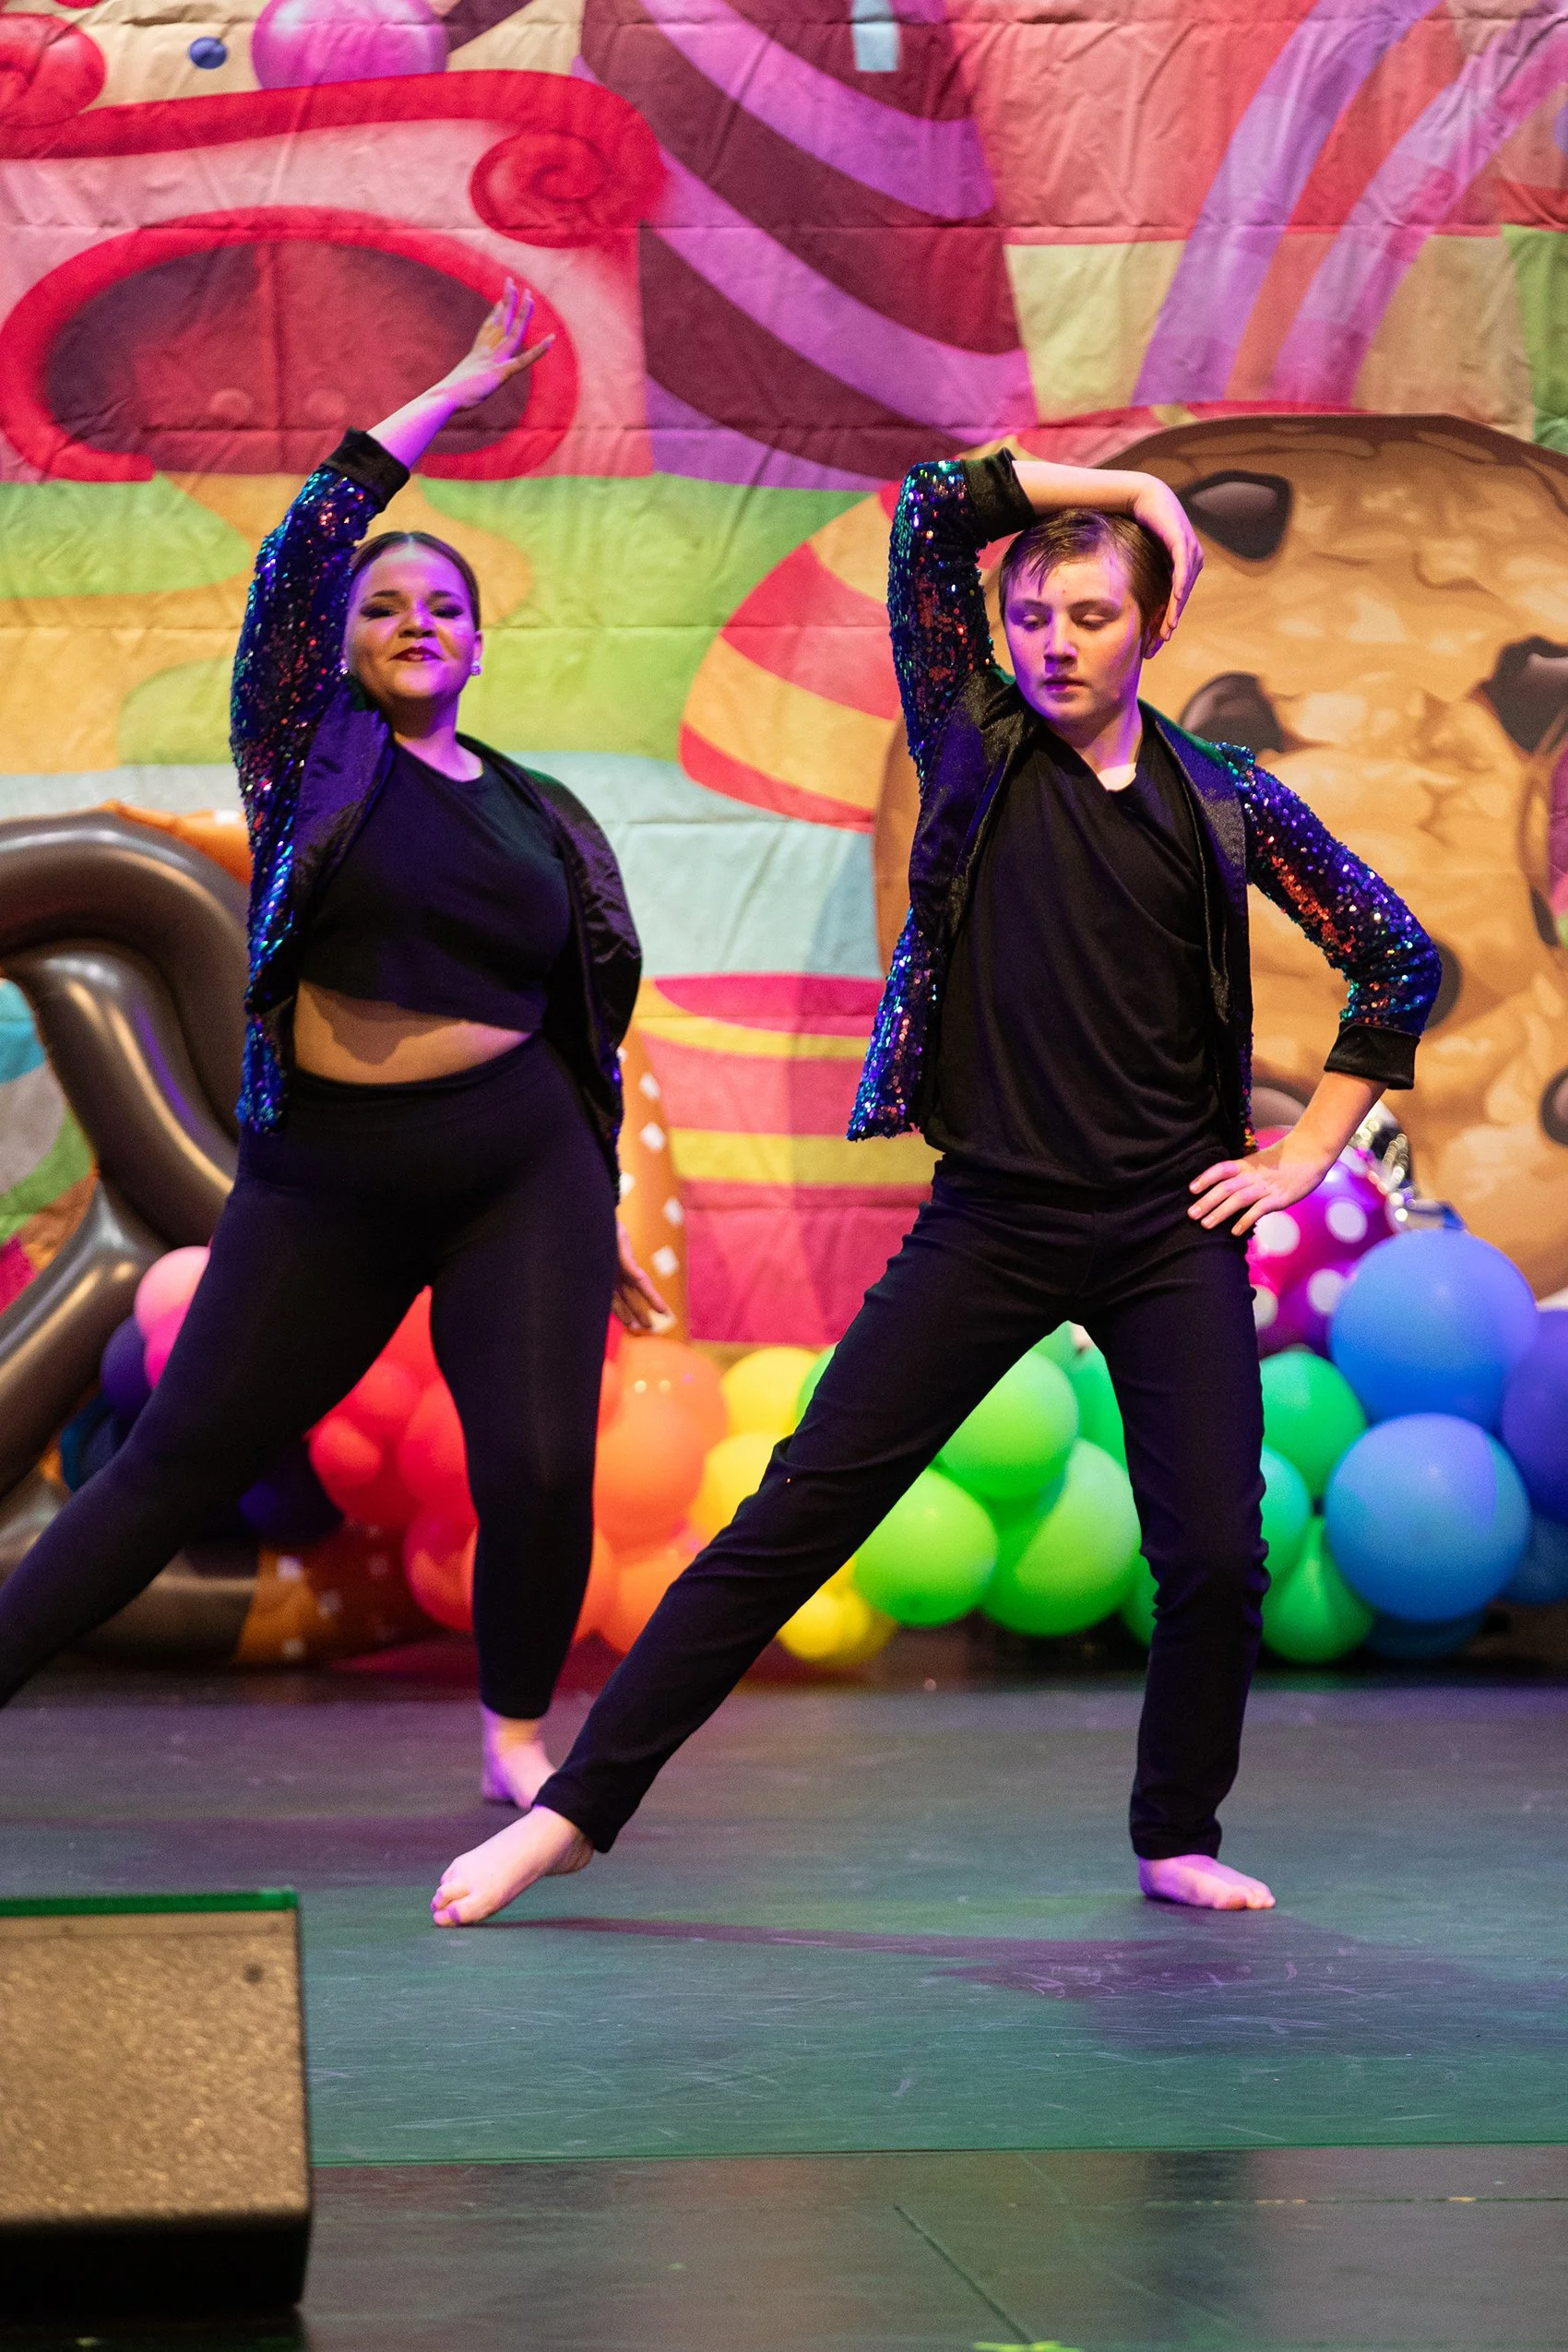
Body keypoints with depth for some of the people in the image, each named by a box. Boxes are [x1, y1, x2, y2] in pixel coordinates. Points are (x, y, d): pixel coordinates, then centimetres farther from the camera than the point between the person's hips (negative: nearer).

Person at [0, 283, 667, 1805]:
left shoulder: (539, 816, 10)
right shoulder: (310, 750, 4)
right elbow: (302, 545, -8)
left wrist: (603, 1220, 15)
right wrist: (448, 399, -4)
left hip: (519, 1175, 2)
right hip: (326, 1180, -2)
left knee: (542, 1470, -10)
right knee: (181, 1460, 0)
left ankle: (517, 1734, 11)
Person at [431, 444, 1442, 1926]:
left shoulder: (1224, 801, 4)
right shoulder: (975, 743, 3)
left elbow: (1399, 958, 14)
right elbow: (932, 510, -6)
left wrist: (1306, 1152, 9)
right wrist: (1133, 484, 0)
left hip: (1170, 1232, 1)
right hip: (992, 1220, -1)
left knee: (1216, 1555, -4)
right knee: (803, 1509, -5)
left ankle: (1177, 1836, 21)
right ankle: (575, 1804, -1)